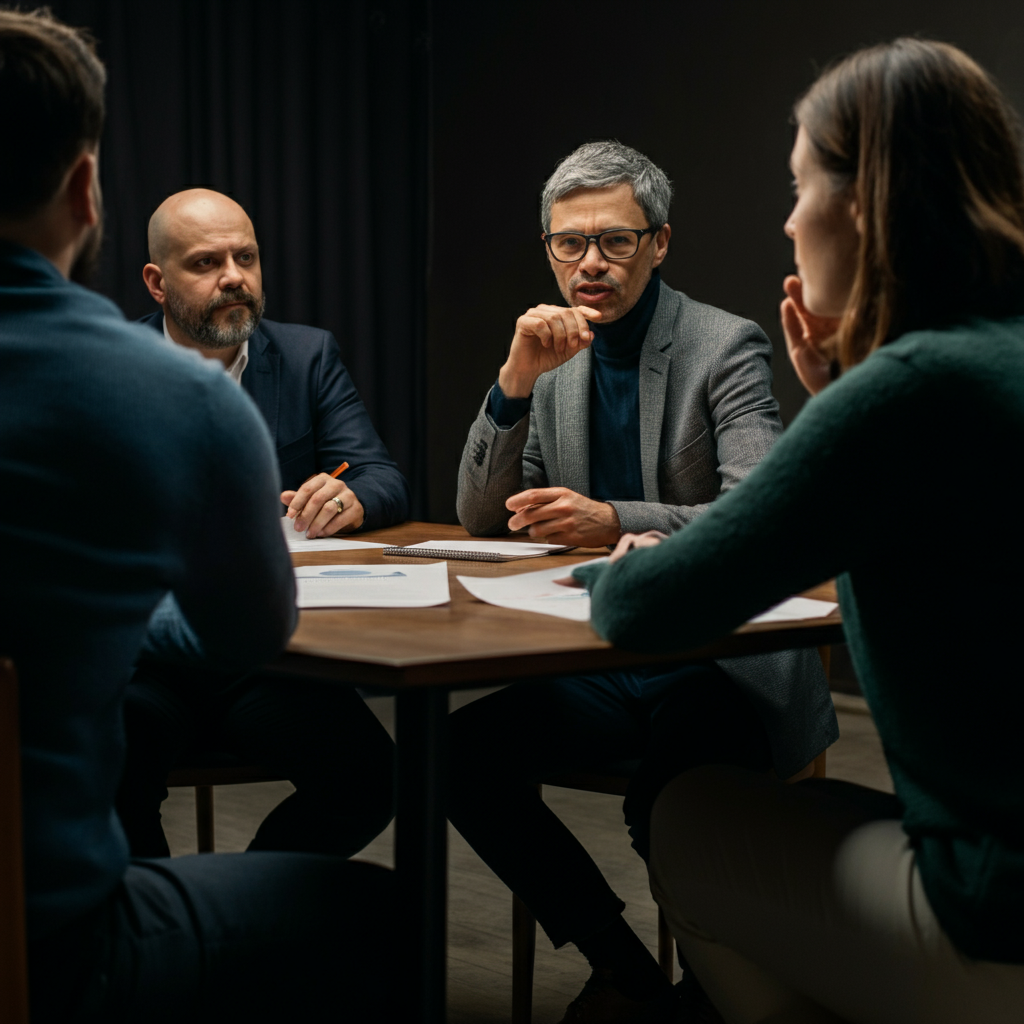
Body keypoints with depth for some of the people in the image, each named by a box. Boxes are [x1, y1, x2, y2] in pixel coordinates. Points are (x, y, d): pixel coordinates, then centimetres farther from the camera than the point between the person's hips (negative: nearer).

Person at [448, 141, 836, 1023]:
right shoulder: (557, 358, 10)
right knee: (462, 753, -17)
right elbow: (483, 519, 5)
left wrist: (616, 522, -32)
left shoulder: (727, 348, -6)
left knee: (662, 806, -34)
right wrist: (516, 381, -10)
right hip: (604, 664, 6)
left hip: (723, 665, -6)